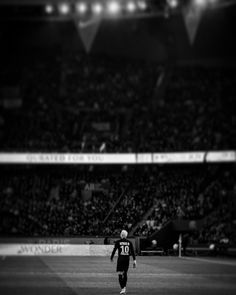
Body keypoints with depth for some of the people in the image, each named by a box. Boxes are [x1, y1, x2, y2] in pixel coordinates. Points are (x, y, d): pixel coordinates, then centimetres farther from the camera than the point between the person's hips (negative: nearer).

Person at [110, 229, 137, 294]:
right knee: (125, 273, 19)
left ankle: (123, 288, -17)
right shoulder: (129, 242, 3)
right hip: (127, 259, 3)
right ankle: (124, 287, 25)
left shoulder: (118, 242, -4)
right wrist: (134, 261, 1)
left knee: (120, 274, -3)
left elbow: (114, 250, -3)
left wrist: (111, 258, 13)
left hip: (120, 259, -3)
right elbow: (132, 252, 0)